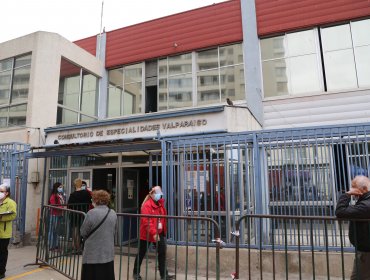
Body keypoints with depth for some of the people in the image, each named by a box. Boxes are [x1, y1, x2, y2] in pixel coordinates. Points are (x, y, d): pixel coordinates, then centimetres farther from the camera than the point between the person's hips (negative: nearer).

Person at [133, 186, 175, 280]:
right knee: (141, 253, 9)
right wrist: (153, 233, -31)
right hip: (147, 234, -7)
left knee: (162, 252, 7)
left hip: (159, 233, 7)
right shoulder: (147, 205, -20)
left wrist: (164, 230, 5)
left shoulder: (161, 203, 6)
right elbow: (147, 221, -27)